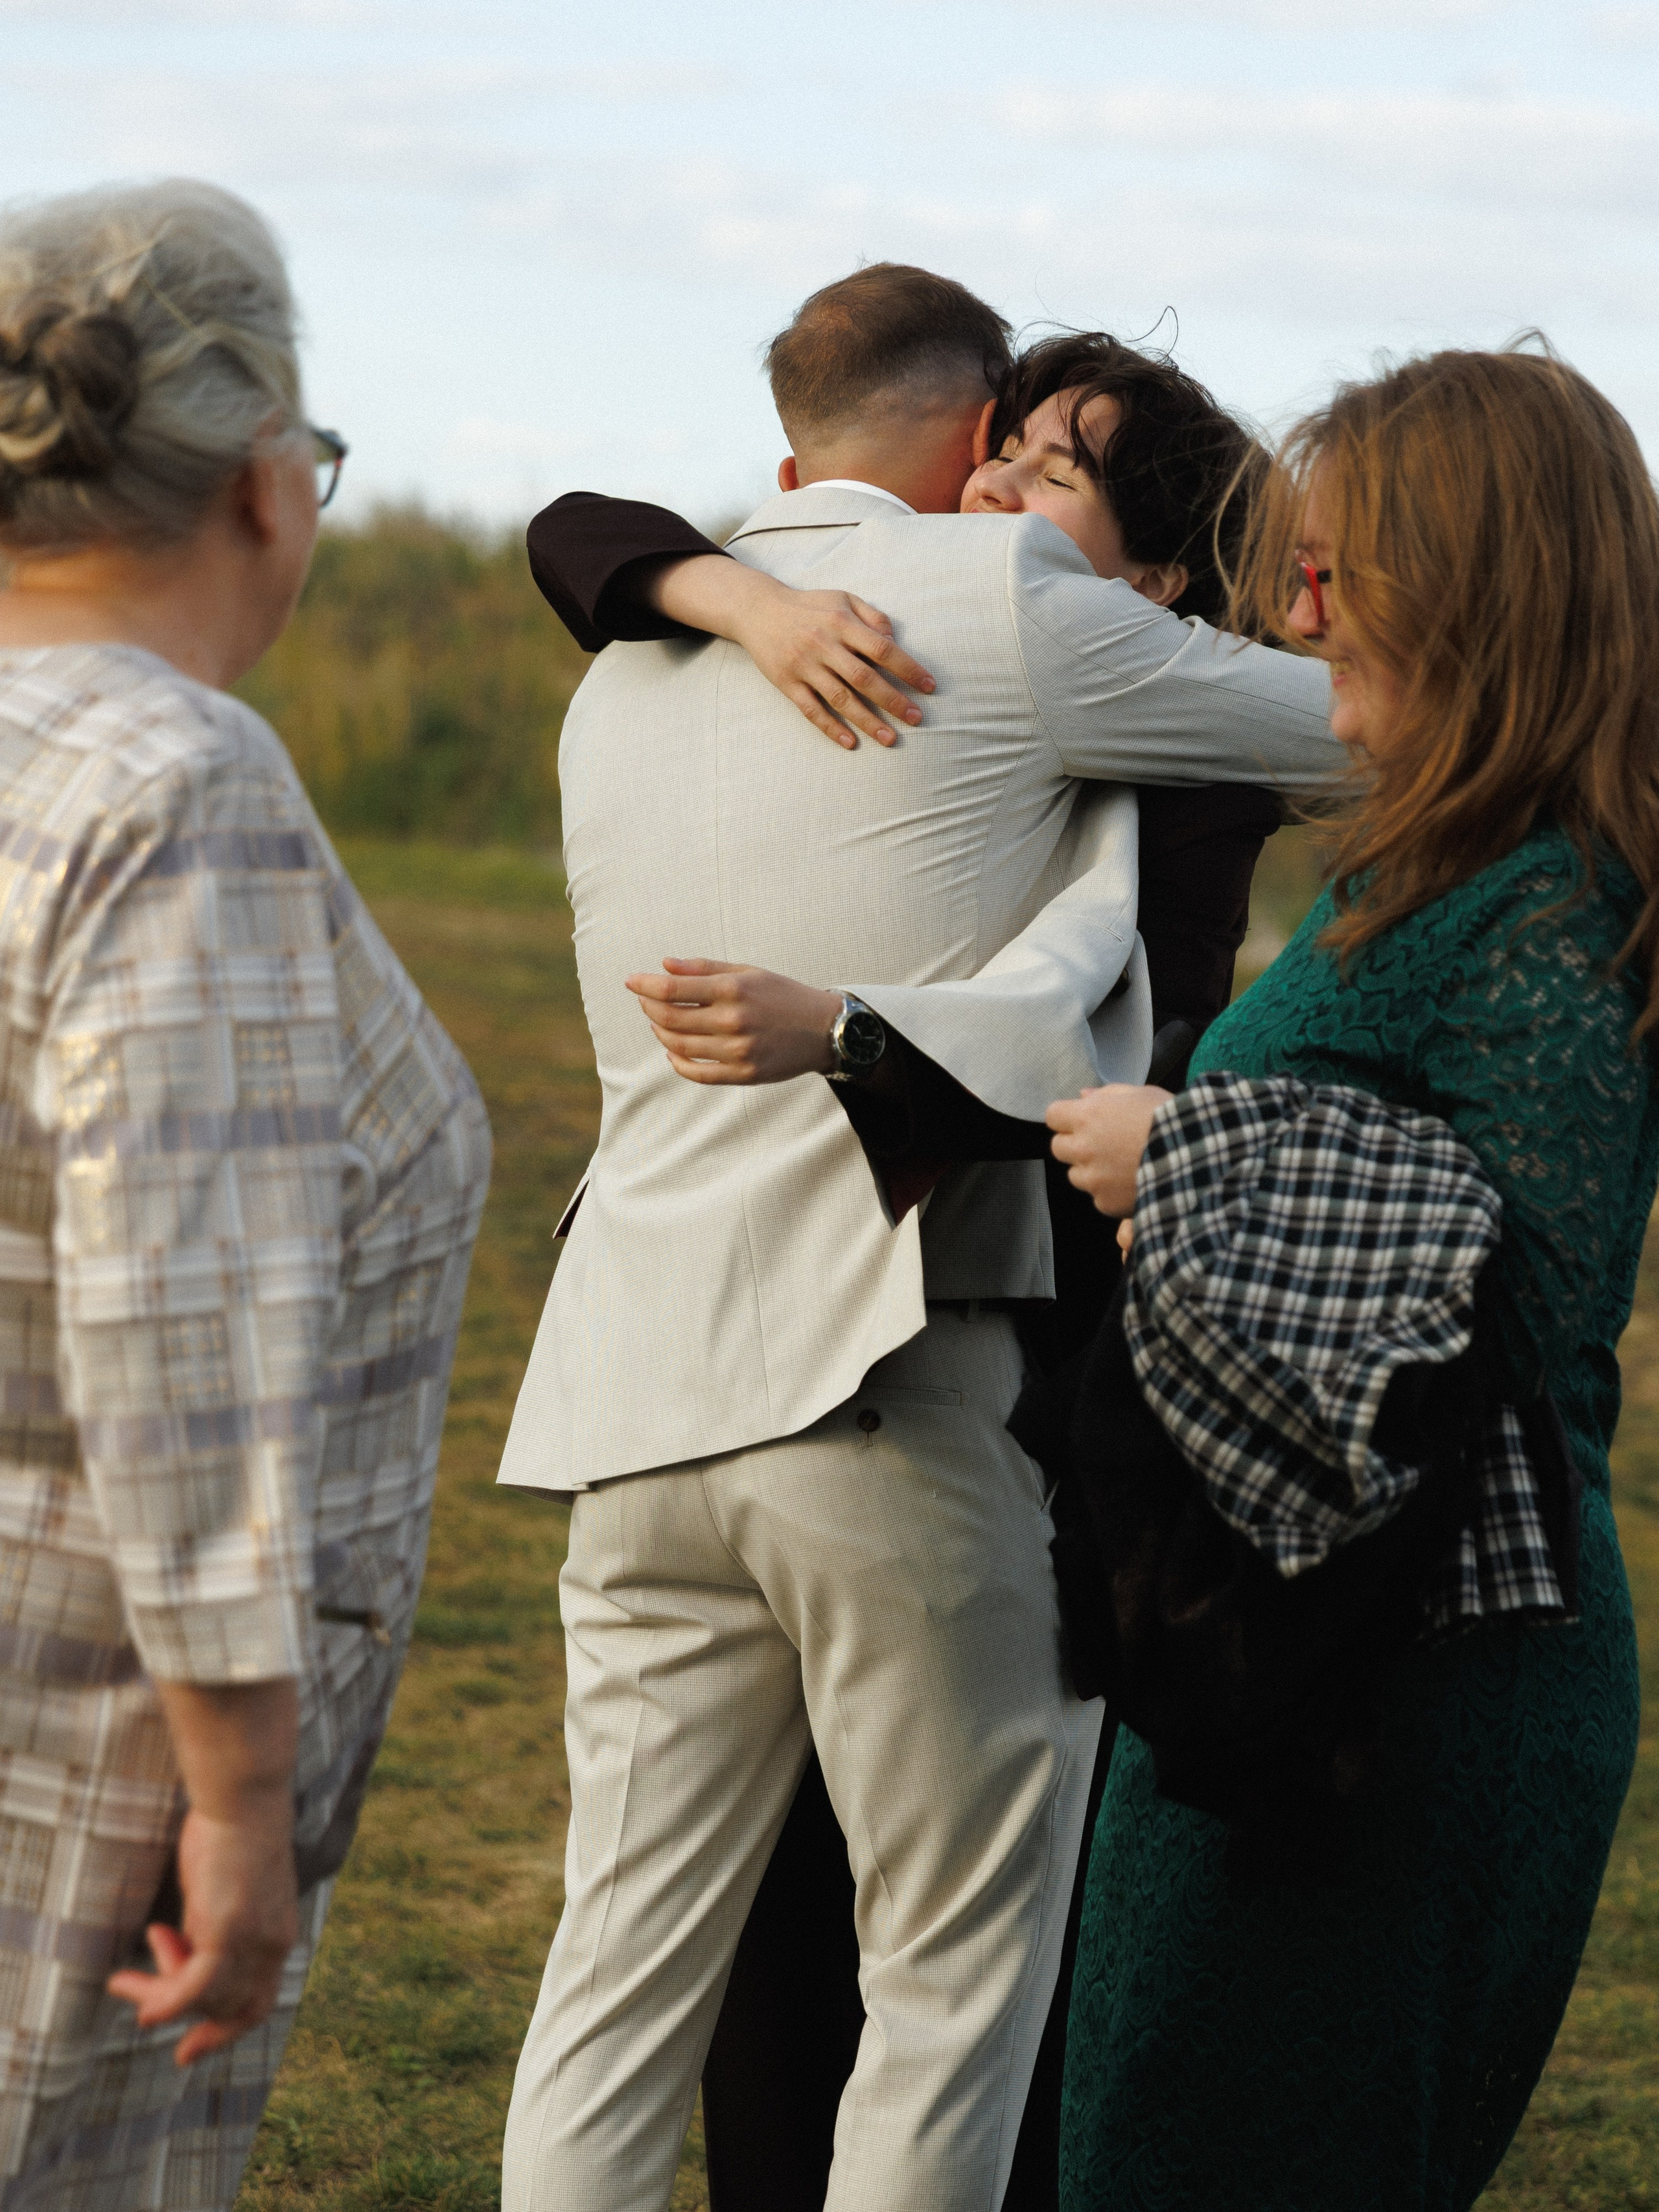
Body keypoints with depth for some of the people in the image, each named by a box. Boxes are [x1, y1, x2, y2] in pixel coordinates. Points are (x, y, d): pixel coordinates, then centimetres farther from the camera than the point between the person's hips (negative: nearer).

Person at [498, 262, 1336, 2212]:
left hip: (647, 1387, 6)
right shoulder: (1002, 602, -4)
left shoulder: (623, 682, 17)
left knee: (620, 1977, 9)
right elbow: (1348, 734, 3)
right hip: (915, 1392, -6)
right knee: (960, 1975, 4)